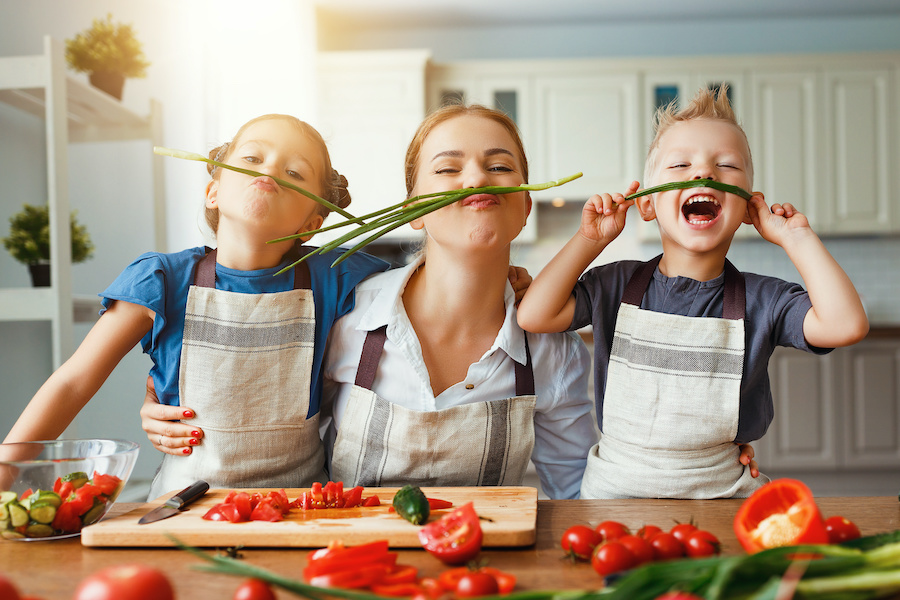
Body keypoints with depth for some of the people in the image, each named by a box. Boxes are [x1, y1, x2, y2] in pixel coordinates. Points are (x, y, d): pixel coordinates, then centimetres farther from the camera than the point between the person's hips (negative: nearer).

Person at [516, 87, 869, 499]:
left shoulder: (761, 300, 0)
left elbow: (845, 324, -15)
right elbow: (534, 315, -9)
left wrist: (795, 237, -9)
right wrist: (590, 239, -5)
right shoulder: (617, 285, 2)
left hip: (722, 492, 0)